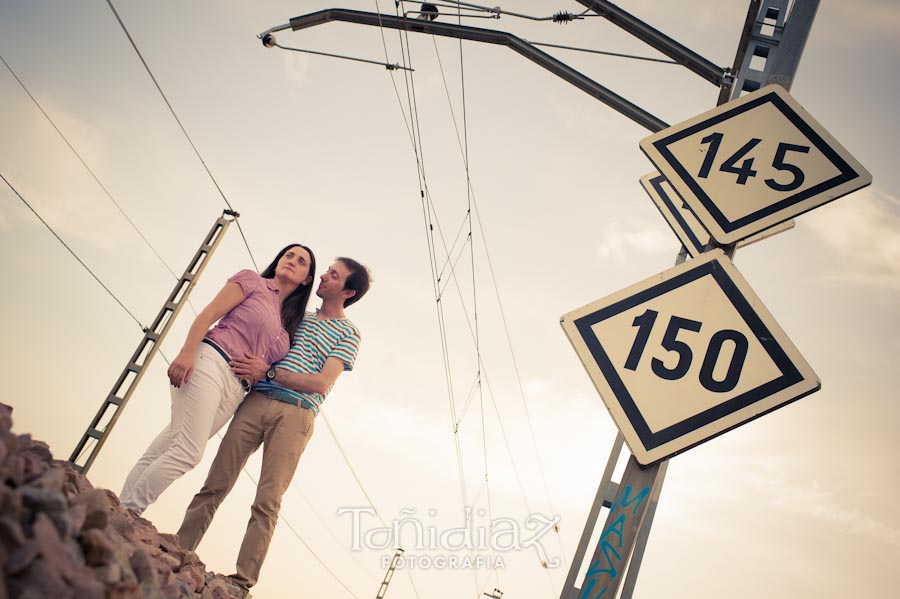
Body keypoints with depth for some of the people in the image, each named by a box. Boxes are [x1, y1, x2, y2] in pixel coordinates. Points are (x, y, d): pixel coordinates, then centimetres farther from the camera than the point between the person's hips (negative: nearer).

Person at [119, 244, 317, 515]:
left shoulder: (290, 324, 22)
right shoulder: (252, 281, 8)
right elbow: (209, 314, -3)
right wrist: (187, 351, -14)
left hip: (235, 392, 5)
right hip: (210, 362, -5)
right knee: (188, 451, -14)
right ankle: (127, 511, -3)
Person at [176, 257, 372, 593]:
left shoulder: (348, 333, 5)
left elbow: (322, 383, -7)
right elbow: (268, 347, 28)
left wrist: (268, 372, -13)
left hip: (295, 415, -4)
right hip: (256, 401, 5)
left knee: (267, 502, -6)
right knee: (216, 484, 2)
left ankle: (243, 581, 0)